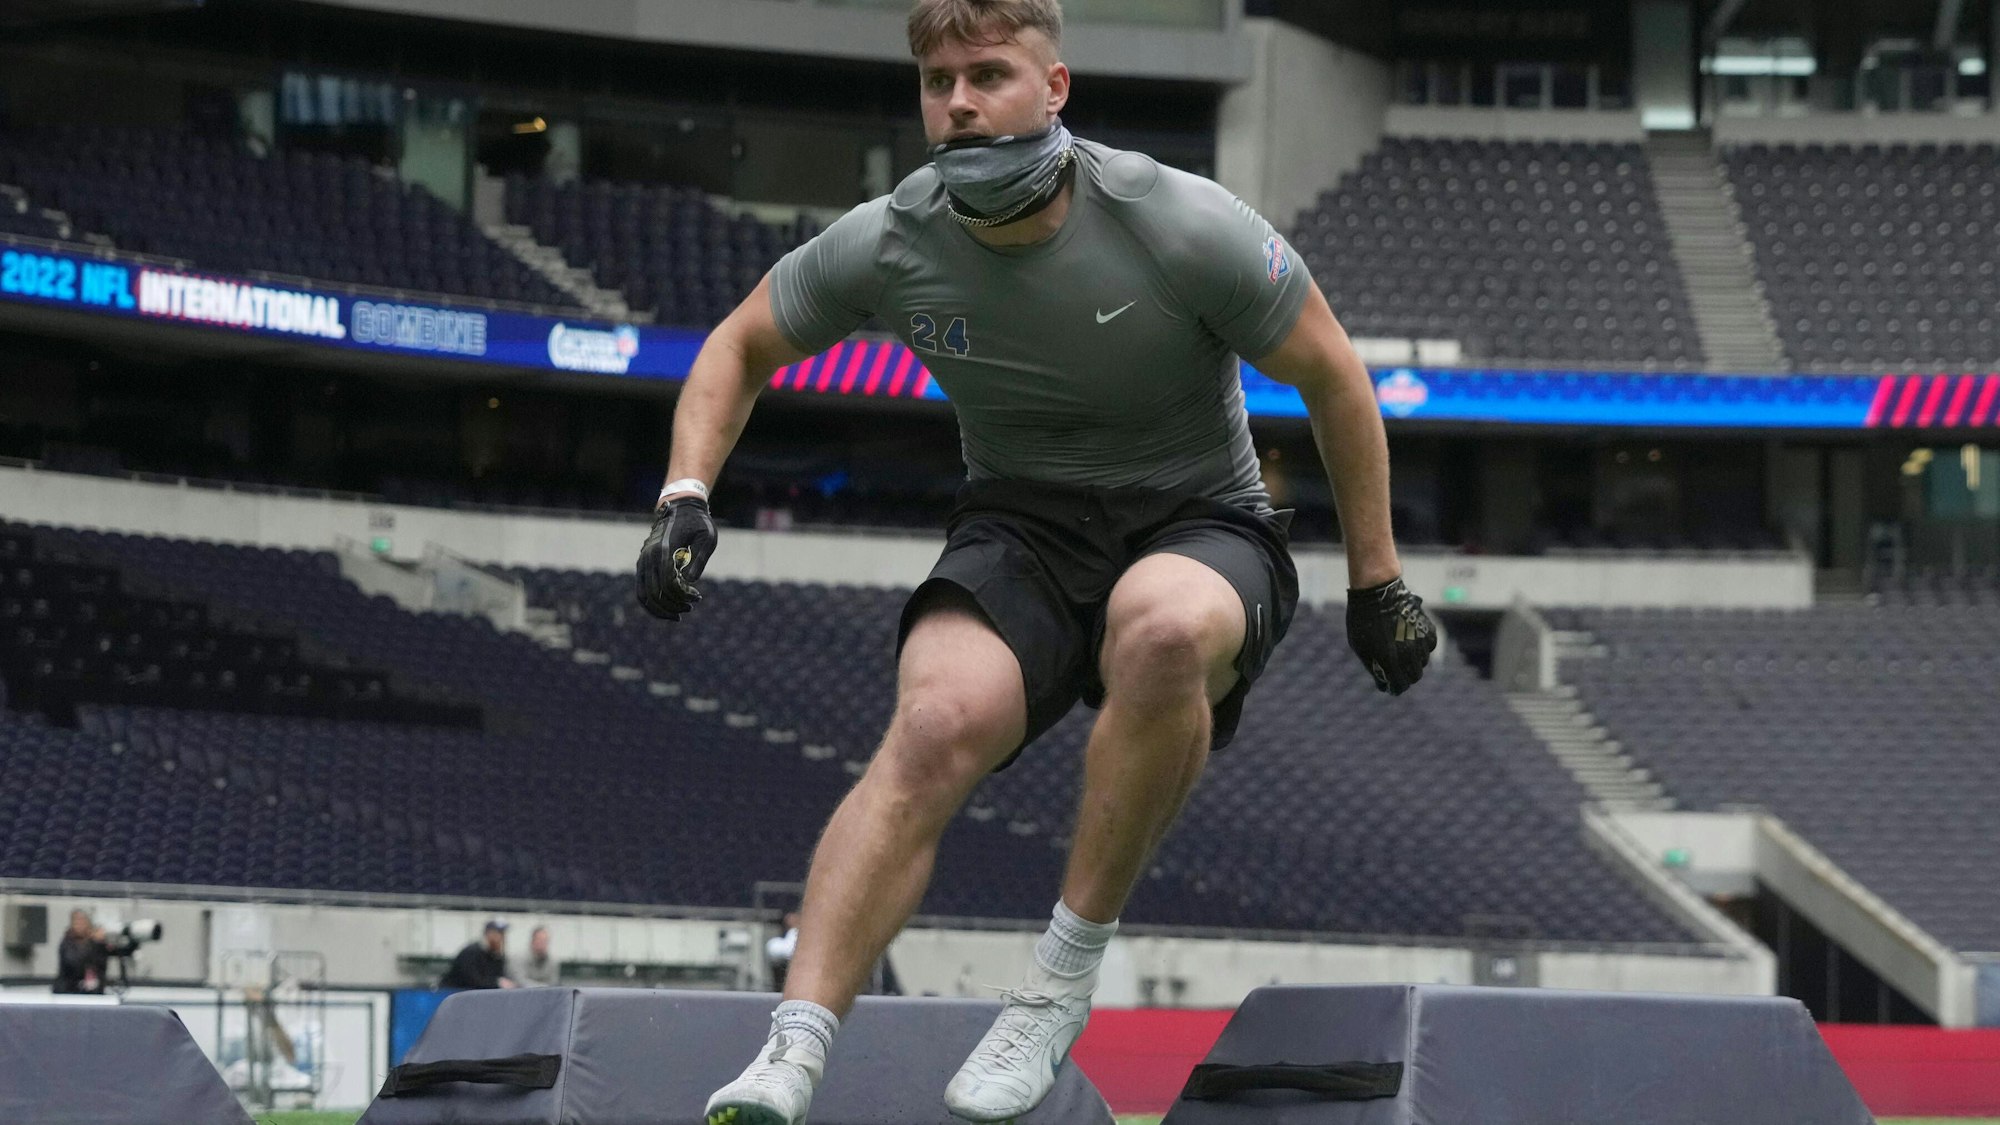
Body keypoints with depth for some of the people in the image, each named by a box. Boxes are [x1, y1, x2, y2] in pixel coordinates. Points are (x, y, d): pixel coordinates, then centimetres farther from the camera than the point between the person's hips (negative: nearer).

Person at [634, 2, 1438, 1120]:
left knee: (1161, 626, -40)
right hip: (1022, 526, 2)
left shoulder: (1179, 226, -18)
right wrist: (686, 496, -5)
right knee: (939, 725, -30)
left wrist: (1378, 584, 0)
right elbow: (743, 346, 10)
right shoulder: (889, 244, -9)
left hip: (1200, 524, -2)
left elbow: (1333, 376, -5)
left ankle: (1064, 982, -25)